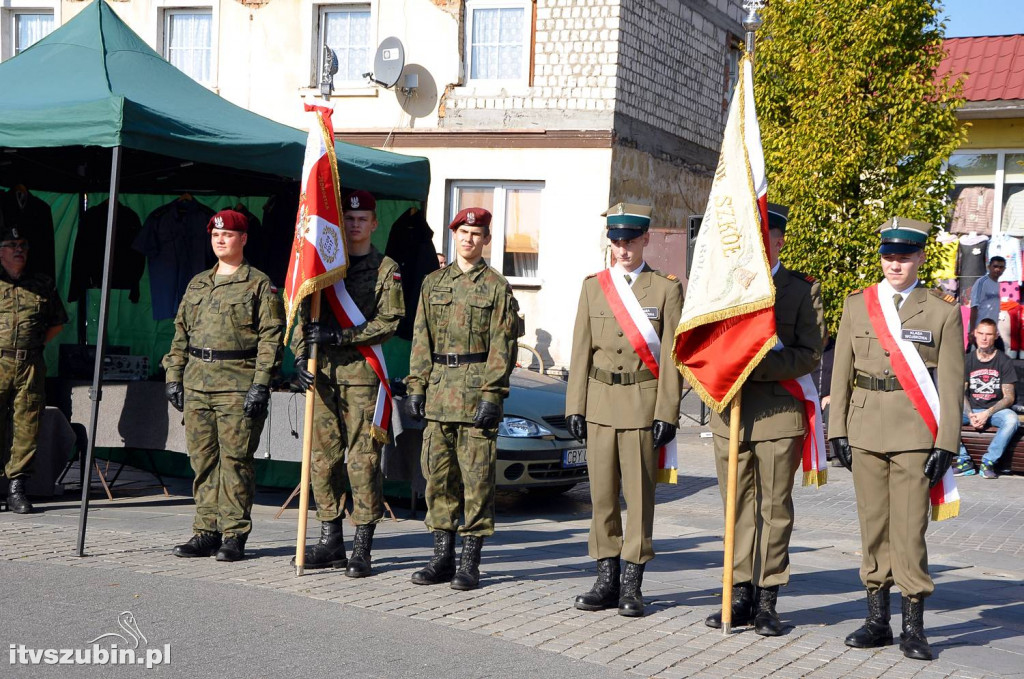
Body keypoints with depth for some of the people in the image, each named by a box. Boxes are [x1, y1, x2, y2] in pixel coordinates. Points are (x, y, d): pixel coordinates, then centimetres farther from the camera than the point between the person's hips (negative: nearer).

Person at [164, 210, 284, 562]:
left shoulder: (259, 284, 0)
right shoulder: (197, 284, 19)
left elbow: (271, 336, -6)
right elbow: (181, 333, 22)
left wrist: (260, 384, -14)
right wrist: (173, 376, 12)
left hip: (238, 387, -6)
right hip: (196, 385, 6)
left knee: (235, 460, -5)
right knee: (203, 460, 7)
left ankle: (234, 535, 1)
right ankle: (206, 531, 13)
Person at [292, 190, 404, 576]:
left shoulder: (386, 269, 5)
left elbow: (388, 322, -5)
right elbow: (304, 315, 14)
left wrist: (339, 336, -14)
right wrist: (301, 357, -2)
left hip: (362, 372, -4)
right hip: (323, 371, 4)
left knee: (363, 460, -6)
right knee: (324, 457, 5)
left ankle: (362, 547, -2)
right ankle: (330, 541, 14)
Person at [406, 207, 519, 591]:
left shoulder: (497, 287, 1)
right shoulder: (433, 283, 14)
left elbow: (502, 346, -4)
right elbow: (421, 339, 12)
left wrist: (492, 394, -12)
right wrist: (416, 386, 4)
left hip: (477, 392, -4)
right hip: (438, 392, 4)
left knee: (477, 476, -2)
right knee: (438, 474, 6)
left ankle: (470, 562, 3)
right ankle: (443, 556, 14)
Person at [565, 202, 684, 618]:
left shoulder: (666, 289, 1)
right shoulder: (593, 286, 11)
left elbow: (670, 356, -2)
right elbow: (581, 351, 10)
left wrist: (666, 412, -8)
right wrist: (575, 406, 4)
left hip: (642, 402, -3)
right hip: (600, 401, 3)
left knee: (639, 494, -1)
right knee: (602, 493, 5)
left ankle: (632, 585, 5)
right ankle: (606, 579, 13)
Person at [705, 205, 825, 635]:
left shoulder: (804, 290, 2)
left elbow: (809, 354, -7)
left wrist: (759, 366, -19)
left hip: (779, 410, -3)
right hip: (729, 408, 3)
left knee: (774, 508, 1)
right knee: (737, 506, 6)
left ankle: (766, 601, 8)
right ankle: (741, 595, 13)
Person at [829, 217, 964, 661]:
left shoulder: (943, 312, 2)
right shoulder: (857, 305, 9)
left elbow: (951, 384, 0)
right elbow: (841, 371, 10)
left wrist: (945, 443, -6)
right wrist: (837, 429, 4)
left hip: (915, 436, -3)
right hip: (866, 433, 3)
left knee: (909, 529, -6)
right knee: (873, 526, 7)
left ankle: (914, 628, 2)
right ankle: (877, 620, 16)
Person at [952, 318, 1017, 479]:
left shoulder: (1004, 361, -1)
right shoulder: (967, 360, 6)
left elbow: (1009, 397, -5)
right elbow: (961, 392, 4)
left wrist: (987, 413, -18)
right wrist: (970, 415, -14)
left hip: (995, 409, -2)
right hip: (971, 409, 2)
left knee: (1011, 419, -36)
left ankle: (988, 462, -24)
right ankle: (964, 461, -20)